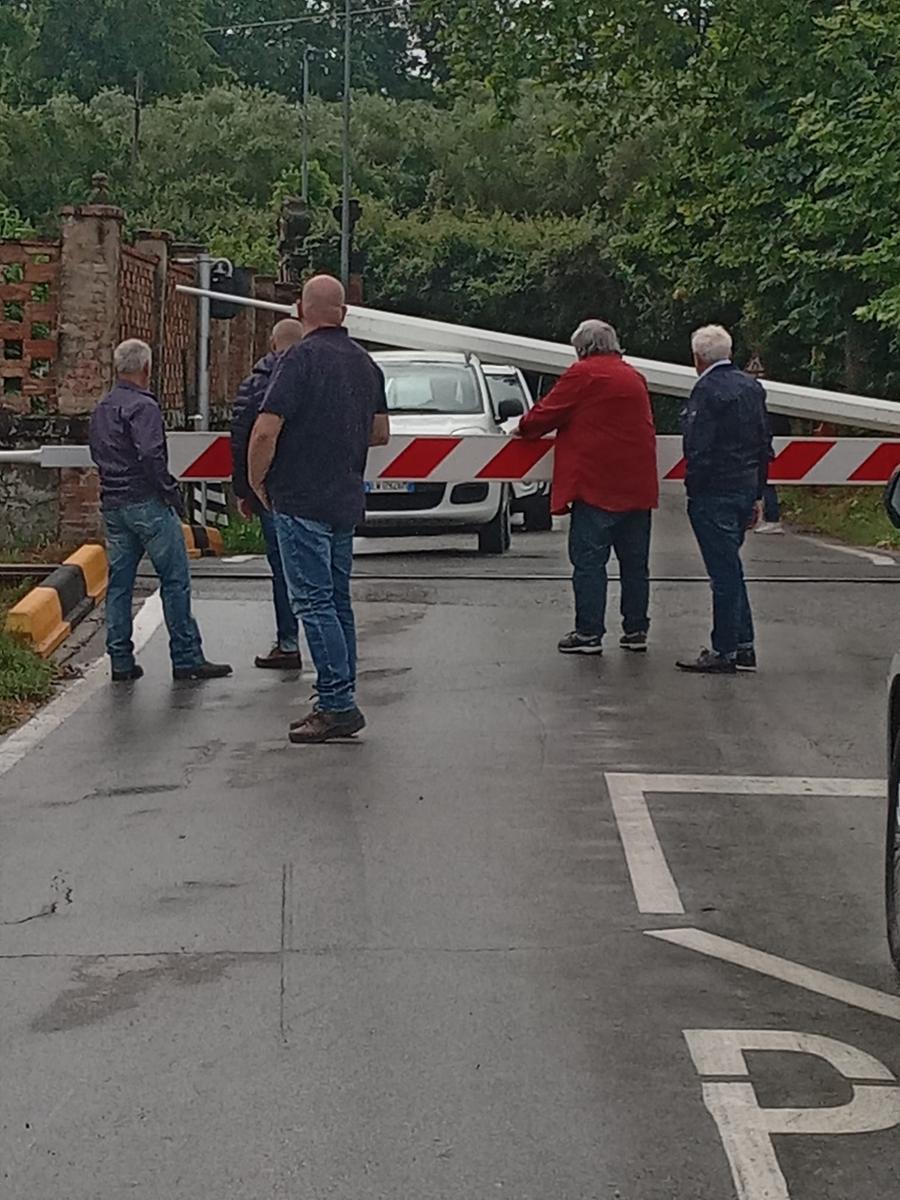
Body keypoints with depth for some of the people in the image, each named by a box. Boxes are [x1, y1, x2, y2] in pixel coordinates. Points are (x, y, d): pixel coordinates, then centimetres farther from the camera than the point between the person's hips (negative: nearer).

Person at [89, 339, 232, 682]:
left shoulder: (101, 409, 14)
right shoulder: (143, 406, -13)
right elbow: (151, 456, -22)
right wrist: (171, 492, -13)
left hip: (112, 505, 8)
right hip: (146, 502, -8)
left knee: (119, 582, 10)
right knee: (175, 580, -2)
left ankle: (120, 660, 11)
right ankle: (187, 659, -1)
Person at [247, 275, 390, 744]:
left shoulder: (300, 359, -13)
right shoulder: (365, 363, 11)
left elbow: (265, 432, -19)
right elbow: (380, 432, 19)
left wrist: (257, 482, -5)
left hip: (301, 501, -8)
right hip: (347, 500, 8)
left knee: (314, 603, -6)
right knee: (337, 601, 13)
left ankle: (338, 705, -8)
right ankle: (339, 705, 16)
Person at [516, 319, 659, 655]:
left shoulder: (583, 374, -6)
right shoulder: (634, 377, 16)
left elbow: (547, 413, -4)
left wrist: (523, 428, 16)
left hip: (597, 486, -7)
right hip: (637, 486, 7)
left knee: (589, 560, -3)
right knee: (634, 561, 11)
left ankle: (589, 633, -4)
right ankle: (636, 630, 15)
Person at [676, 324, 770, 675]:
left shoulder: (707, 390, -15)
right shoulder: (752, 387, 12)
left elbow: (698, 449, -19)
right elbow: (764, 445, 16)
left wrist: (694, 489, -9)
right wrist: (756, 492, 20)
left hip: (714, 493, -9)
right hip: (745, 489, 9)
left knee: (724, 571, -4)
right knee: (730, 569, 17)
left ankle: (725, 652, 1)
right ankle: (743, 646, 20)